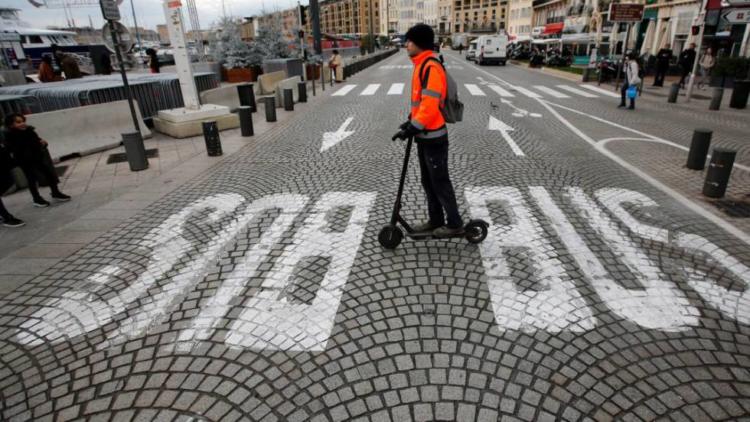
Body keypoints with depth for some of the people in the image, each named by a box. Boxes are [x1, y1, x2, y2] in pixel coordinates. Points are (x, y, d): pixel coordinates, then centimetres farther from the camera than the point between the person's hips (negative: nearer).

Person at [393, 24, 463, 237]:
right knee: (428, 181, 17)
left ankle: (455, 223, 16)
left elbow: (431, 105, -26)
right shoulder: (421, 65, 13)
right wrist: (411, 122, 13)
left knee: (440, 181, 1)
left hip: (433, 137, -10)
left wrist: (413, 128, -23)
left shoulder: (431, 67, -19)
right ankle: (436, 220, 31)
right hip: (424, 136, 10)